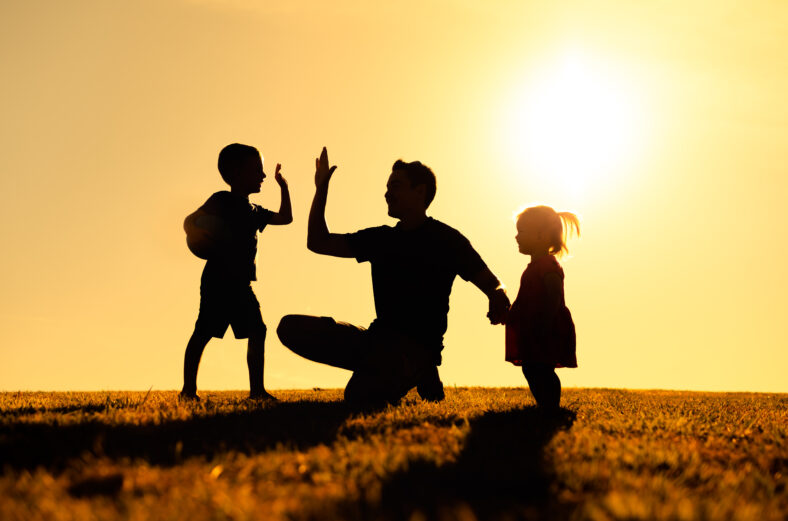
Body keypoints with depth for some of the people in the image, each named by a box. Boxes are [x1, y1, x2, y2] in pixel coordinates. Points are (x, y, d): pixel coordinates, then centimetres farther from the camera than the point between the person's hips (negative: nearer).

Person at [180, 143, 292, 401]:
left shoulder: (253, 211, 18)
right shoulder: (222, 201, -3)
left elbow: (285, 218, 29)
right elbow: (190, 220, -10)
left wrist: (283, 187, 24)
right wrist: (196, 232, -32)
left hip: (241, 284, 7)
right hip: (217, 280, -7)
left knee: (257, 332, 1)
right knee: (203, 332, -5)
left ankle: (257, 389, 5)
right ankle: (188, 389, 3)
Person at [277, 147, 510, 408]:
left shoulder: (446, 240, -1)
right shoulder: (381, 239, 16)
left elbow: (492, 284, 0)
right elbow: (318, 243, 20)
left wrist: (498, 298, -25)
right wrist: (321, 189, 13)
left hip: (417, 347, -6)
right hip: (377, 338, 7)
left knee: (360, 395, -34)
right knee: (291, 328, -7)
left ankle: (418, 375, -1)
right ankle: (383, 369, -1)